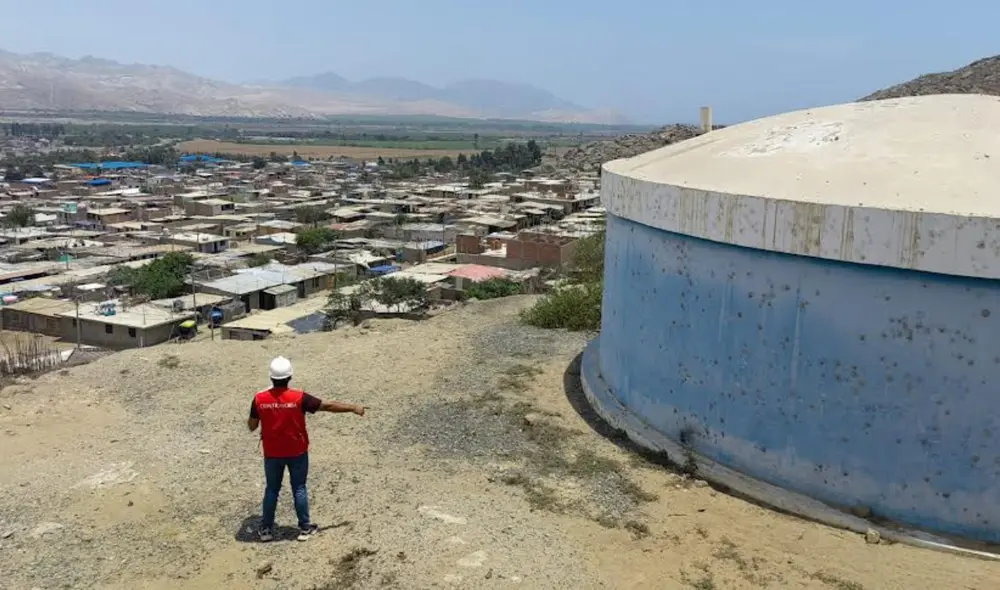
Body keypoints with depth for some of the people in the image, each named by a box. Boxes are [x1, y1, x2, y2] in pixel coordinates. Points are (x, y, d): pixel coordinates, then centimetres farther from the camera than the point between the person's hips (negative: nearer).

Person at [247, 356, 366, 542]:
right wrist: (353, 408, 0)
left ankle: (266, 529, 23)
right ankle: (304, 528, 19)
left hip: (272, 454, 1)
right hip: (297, 453, -1)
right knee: (299, 488, 11)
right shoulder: (299, 397, -18)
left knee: (271, 489, 16)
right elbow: (328, 405, -11)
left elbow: (251, 426, -2)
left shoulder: (259, 399, -13)